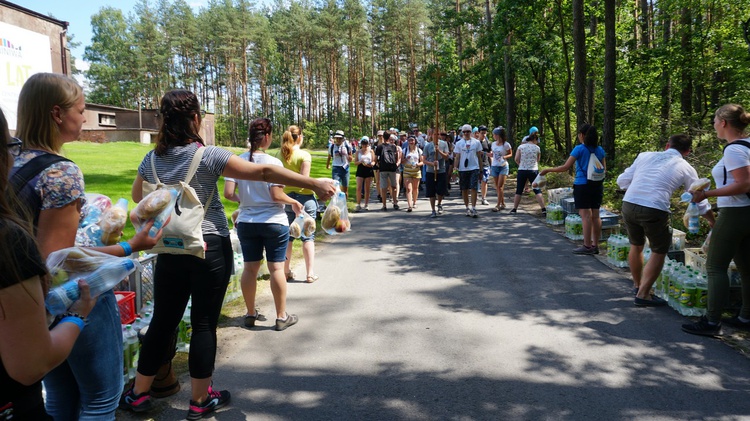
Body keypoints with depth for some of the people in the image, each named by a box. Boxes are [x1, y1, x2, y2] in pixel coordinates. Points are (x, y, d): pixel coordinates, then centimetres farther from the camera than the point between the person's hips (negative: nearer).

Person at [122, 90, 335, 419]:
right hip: (210, 250, -4)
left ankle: (138, 394, 29)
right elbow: (263, 173, -20)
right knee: (204, 324, 6)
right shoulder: (207, 156, -14)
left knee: (162, 322, 16)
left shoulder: (152, 160, 2)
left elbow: (138, 196, 21)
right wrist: (314, 184, -20)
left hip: (170, 250, 5)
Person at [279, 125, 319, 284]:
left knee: (287, 236, 14)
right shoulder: (304, 155, -12)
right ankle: (310, 273, 5)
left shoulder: (281, 155, 2)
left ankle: (286, 271, 20)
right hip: (304, 197, -4)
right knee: (307, 236, 3)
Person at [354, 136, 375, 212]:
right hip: (360, 170, 0)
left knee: (367, 189, 4)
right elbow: (355, 162, 4)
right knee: (359, 188, -10)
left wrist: (370, 164, -18)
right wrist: (360, 162, -16)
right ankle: (358, 205, -4)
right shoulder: (358, 152, 7)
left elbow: (374, 161, 4)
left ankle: (366, 205, 11)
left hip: (369, 170, 0)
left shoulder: (371, 151, 7)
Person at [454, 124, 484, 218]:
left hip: (474, 168, -1)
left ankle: (473, 209, -6)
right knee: (464, 189, 7)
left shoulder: (476, 142, 6)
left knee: (473, 189, -9)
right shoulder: (459, 143, 7)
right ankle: (467, 208, 19)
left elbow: (479, 156, 10)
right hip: (462, 169, 1)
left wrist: (481, 169, 8)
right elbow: (457, 157, 7)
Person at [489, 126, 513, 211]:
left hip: (503, 167, -6)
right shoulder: (493, 144, 7)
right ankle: (503, 203, 19)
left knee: (500, 186, -9)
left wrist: (504, 157, -18)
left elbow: (510, 154, 0)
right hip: (494, 166, 6)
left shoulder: (506, 144, -9)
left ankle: (498, 205, -6)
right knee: (497, 187, 7)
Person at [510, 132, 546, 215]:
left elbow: (516, 159, -3)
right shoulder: (537, 148, 1)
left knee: (518, 191, 9)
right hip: (533, 170, -1)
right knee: (538, 191, 2)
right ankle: (543, 209, -4)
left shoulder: (521, 147, 2)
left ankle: (514, 209, 11)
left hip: (522, 171, 1)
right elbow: (538, 160, 8)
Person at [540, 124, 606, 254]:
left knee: (586, 215, -4)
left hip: (582, 185, -6)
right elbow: (603, 169, 14)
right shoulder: (600, 150, 7)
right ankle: (595, 245, 13)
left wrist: (548, 170, -2)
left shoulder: (579, 149, -10)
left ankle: (587, 246, -2)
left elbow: (565, 167, -11)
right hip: (597, 185, 6)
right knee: (595, 215, 8)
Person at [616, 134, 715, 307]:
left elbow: (622, 180, 13)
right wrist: (712, 221, 35)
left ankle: (637, 284, 43)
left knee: (636, 245, 25)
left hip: (628, 204, 4)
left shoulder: (645, 155, 15)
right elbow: (700, 202, 19)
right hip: (654, 210, -4)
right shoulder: (686, 168, 11)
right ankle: (643, 294, 16)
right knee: (659, 252, 16)